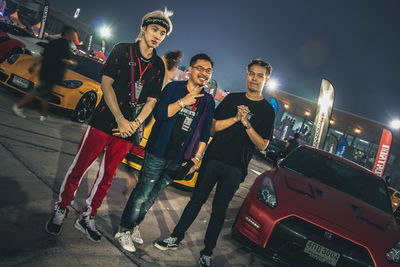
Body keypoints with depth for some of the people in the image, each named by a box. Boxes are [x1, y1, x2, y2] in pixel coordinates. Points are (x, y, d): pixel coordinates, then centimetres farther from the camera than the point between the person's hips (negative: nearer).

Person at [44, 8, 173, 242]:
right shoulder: (122, 50, 2)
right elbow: (106, 83, -5)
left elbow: (152, 100, 7)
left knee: (107, 177, 11)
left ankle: (87, 218, 26)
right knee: (79, 168, 2)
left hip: (128, 130, 3)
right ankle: (61, 210, 23)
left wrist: (135, 123, -8)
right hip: (104, 121, -3)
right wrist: (120, 119, -13)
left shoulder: (158, 66, 9)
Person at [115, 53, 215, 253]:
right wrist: (183, 102, -18)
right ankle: (124, 231, 14)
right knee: (142, 193, -1)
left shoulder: (208, 101, 8)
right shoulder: (174, 87, -1)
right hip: (158, 152, -3)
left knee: (152, 196, 13)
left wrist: (197, 157, 5)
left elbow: (205, 134, 11)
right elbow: (159, 113, -12)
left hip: (178, 160, 4)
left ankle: (134, 226, 30)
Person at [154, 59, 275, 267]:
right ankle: (176, 238, 21)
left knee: (219, 209, 3)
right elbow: (212, 126, 3)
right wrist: (235, 118, -11)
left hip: (235, 168, -2)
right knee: (197, 199, 8)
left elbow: (262, 145, -2)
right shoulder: (232, 99, 10)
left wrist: (247, 124, -14)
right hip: (213, 159, 2)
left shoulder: (267, 110, 4)